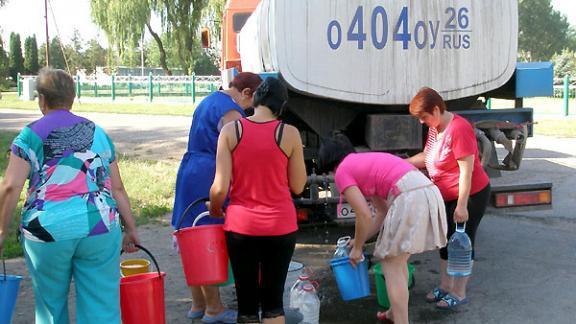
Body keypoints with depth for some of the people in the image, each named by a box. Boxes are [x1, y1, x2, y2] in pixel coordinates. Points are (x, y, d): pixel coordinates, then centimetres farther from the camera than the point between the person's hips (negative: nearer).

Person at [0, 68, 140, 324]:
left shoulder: (31, 134, 2)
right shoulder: (98, 132, 11)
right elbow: (117, 188, 10)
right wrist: (130, 228, 16)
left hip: (47, 229, -1)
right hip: (99, 227, 2)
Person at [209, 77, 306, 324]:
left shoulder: (231, 130, -6)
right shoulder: (289, 133, -7)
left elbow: (220, 187, -8)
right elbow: (298, 186, 0)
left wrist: (214, 208, 11)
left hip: (241, 226, 0)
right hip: (280, 227, 0)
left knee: (247, 301, 11)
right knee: (273, 300, 14)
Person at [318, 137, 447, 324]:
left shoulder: (342, 172, 4)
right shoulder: (365, 162, 29)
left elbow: (364, 216, -4)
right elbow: (382, 212, 26)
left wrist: (357, 248, 10)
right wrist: (359, 240, 31)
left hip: (410, 198, -9)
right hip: (429, 193, 9)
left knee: (391, 266, 3)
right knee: (398, 262, 24)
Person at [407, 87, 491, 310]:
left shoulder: (459, 129, -25)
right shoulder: (434, 128, 3)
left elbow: (467, 170, -25)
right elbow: (427, 156, 18)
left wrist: (462, 206, -23)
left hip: (470, 195, -9)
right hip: (447, 197, 9)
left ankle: (459, 293, 15)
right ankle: (445, 286, 30)